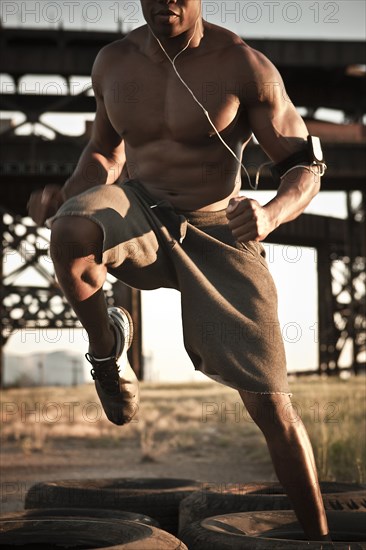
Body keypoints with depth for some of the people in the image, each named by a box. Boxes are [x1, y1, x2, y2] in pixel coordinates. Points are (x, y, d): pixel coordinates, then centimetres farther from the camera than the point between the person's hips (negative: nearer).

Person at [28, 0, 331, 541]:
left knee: (272, 405, -5)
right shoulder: (114, 62, 0)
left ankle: (320, 538, 12)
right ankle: (106, 342, -6)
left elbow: (305, 169, -9)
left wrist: (272, 214, -31)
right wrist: (67, 191, -2)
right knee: (70, 233, -36)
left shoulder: (244, 67, -13)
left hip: (218, 235, -2)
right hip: (137, 210, 2)